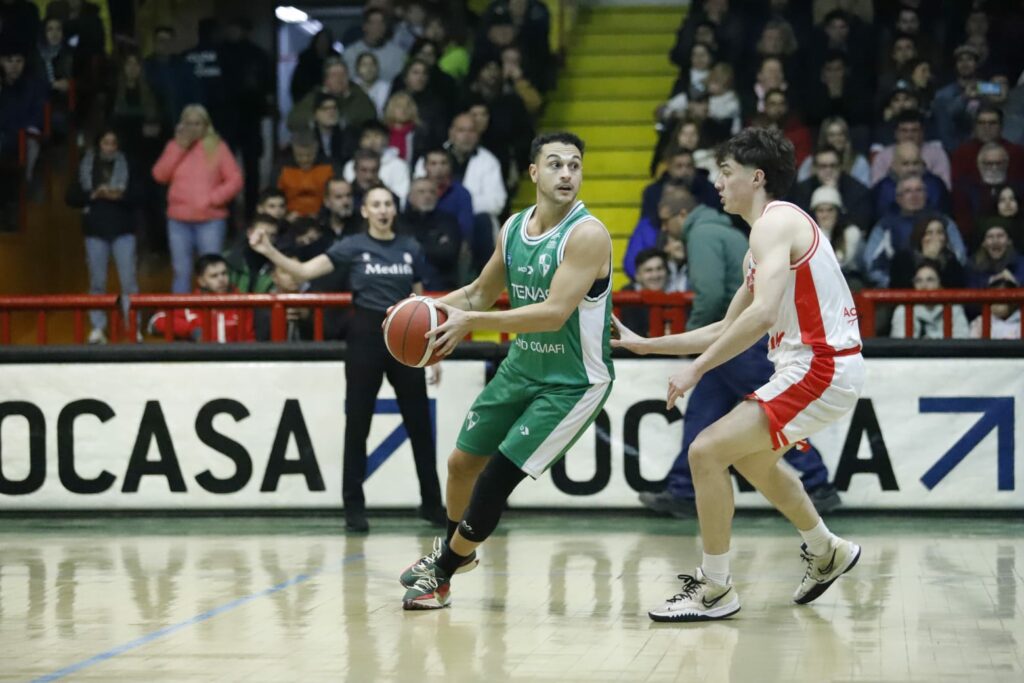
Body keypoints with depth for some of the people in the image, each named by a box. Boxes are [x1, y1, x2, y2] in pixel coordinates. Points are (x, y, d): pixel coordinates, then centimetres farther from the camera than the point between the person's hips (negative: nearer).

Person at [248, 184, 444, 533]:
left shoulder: (411, 249, 8)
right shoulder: (352, 247, -1)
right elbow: (304, 271, -9)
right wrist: (269, 251, -25)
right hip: (366, 335, -2)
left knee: (419, 423, 5)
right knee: (358, 423, 0)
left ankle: (432, 503, 16)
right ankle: (354, 507, 7)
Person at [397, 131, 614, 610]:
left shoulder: (587, 235, -23)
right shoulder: (513, 229, -1)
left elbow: (554, 314, -32)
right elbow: (482, 292, 15)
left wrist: (471, 321, -34)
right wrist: (433, 307, -5)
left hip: (573, 382, -7)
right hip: (522, 367, 7)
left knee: (498, 477, -9)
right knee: (463, 461, 16)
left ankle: (441, 573, 11)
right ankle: (454, 548, 45)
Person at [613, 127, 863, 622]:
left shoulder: (775, 223, -14)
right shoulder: (762, 242, 18)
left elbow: (762, 313, -29)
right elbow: (726, 330, 23)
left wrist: (697, 368, -26)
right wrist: (647, 345, 22)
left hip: (819, 370, -11)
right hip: (813, 364, 11)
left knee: (707, 451, -13)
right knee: (752, 459, 30)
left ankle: (716, 590, -5)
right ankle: (827, 553, 44)